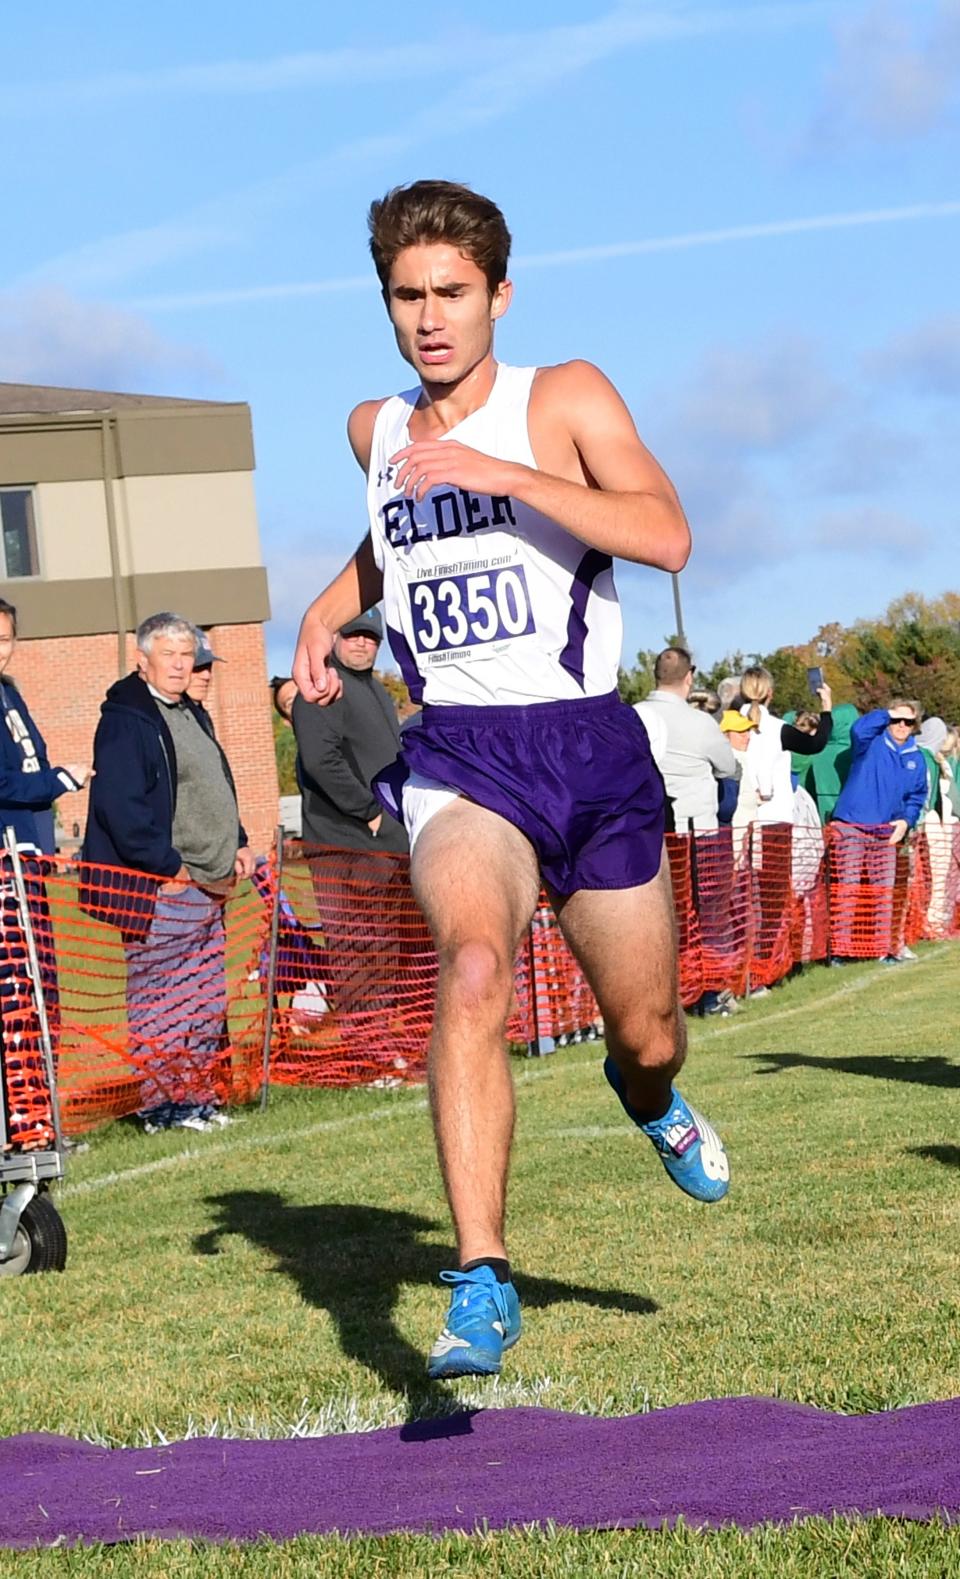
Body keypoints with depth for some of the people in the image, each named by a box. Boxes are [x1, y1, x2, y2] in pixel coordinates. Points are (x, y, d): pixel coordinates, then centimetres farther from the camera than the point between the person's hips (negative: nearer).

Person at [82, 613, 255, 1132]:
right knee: (161, 999, -7)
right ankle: (161, 1104, -3)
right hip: (158, 889, -9)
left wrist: (238, 844, 16)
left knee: (205, 1002, 12)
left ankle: (197, 1094, 19)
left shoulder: (192, 716, 20)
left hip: (207, 888, 9)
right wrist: (168, 866, -19)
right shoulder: (125, 719, -10)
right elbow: (119, 804, -19)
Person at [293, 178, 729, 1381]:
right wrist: (326, 613, 17)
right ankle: (482, 1283, -33)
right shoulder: (377, 429, 10)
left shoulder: (567, 398, -3)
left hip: (589, 749, -1)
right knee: (473, 967, -30)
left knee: (648, 1035, 11)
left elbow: (666, 535, -20)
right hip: (456, 755, 1)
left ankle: (648, 1097, 52)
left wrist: (504, 474, -26)